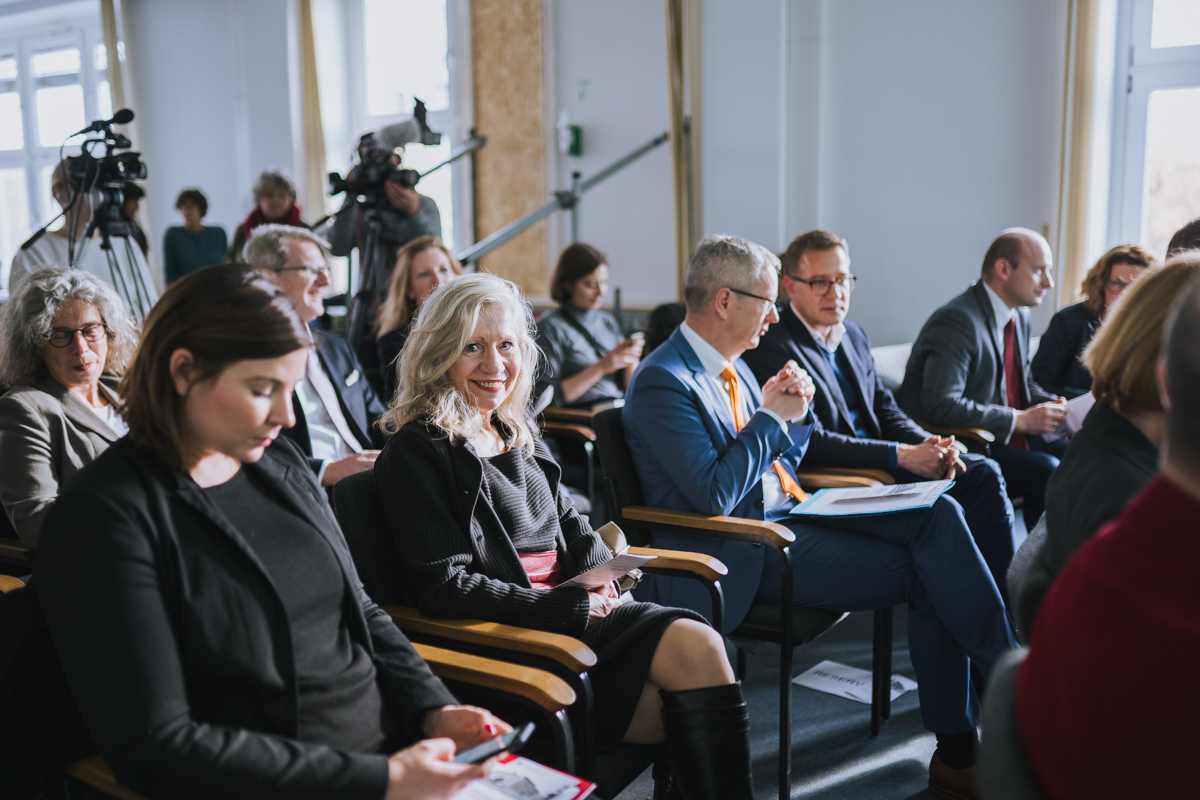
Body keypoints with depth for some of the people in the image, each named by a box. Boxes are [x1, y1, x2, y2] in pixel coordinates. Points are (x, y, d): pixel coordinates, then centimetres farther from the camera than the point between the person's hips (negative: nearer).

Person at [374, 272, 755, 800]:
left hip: (573, 611, 7)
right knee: (696, 647, -23)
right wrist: (574, 608, -16)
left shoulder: (517, 434, 17)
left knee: (697, 644, -20)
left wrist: (598, 576, -1)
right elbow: (445, 588, -13)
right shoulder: (418, 449, -6)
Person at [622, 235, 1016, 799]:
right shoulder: (662, 382, -14)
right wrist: (770, 416, -14)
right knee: (923, 574, -18)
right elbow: (714, 496, -24)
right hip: (745, 552, -8)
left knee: (939, 514, -10)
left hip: (788, 511, 9)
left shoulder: (731, 366, 13)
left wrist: (794, 414, 1)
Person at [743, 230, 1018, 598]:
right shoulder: (771, 346, -14)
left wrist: (930, 446, -6)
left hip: (879, 462, 9)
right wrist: (901, 456, -22)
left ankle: (1009, 596, 0)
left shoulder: (854, 336, 15)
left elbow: (886, 411, 16)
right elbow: (809, 443, -21)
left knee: (984, 474, -3)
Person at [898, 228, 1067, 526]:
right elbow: (941, 406, -28)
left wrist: (1057, 405, 2)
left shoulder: (1020, 317, 13)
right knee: (1046, 470, -26)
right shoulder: (957, 321, -18)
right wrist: (1020, 420, -23)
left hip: (1010, 436, 9)